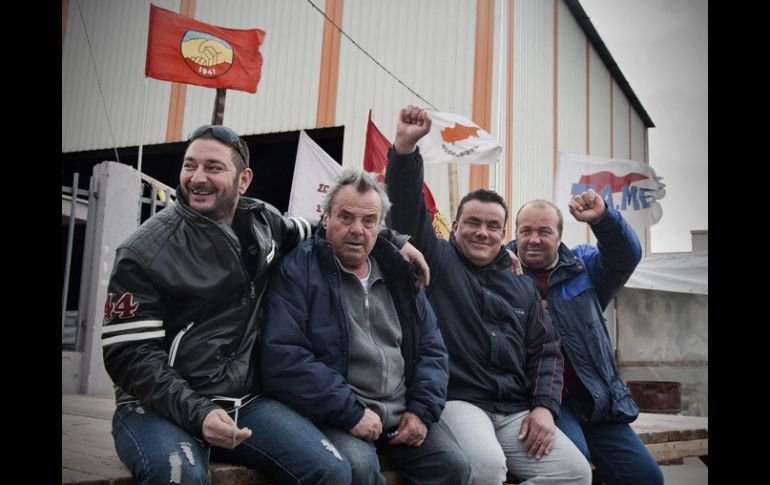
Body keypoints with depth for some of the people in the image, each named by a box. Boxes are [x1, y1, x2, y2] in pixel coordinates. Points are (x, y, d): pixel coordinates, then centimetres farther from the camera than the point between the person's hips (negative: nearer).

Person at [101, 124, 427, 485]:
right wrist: (196, 413, -26)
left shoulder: (262, 222, 5)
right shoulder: (145, 252, -9)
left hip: (245, 401, 5)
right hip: (158, 405, -4)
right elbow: (130, 354, -13)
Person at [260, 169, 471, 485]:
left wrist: (423, 409, -1)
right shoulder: (297, 271, -7)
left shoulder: (398, 273, 11)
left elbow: (431, 347, 14)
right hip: (334, 418, -5)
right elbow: (282, 358, -17)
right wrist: (351, 412, -19)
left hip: (402, 415, 5)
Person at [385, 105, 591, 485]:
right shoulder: (438, 260, 6)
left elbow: (545, 350, 17)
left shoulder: (522, 286, 20)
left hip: (517, 410, 5)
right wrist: (405, 148, -22)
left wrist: (544, 407, 2)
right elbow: (407, 211, -9)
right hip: (456, 399, -5)